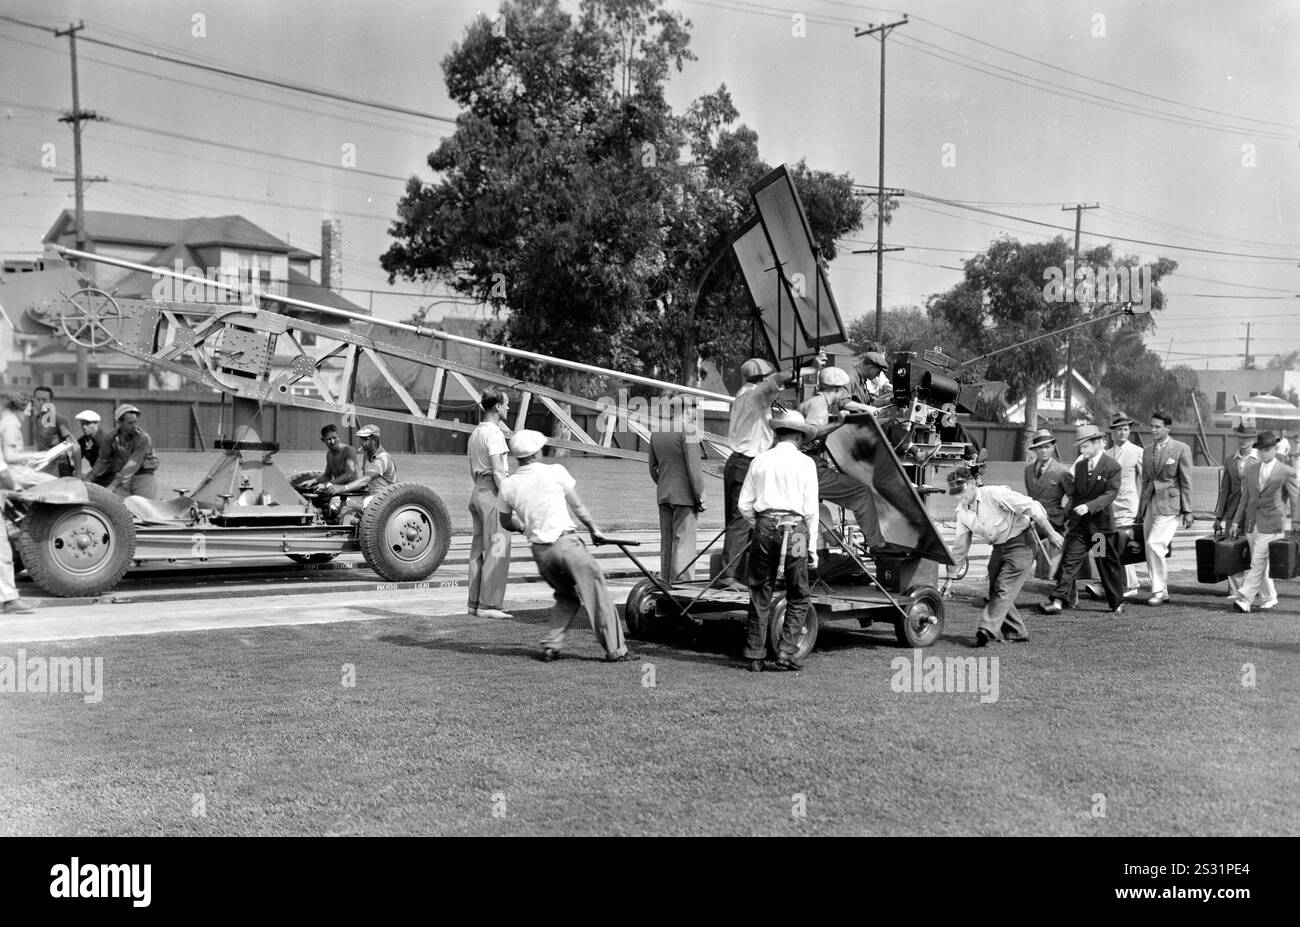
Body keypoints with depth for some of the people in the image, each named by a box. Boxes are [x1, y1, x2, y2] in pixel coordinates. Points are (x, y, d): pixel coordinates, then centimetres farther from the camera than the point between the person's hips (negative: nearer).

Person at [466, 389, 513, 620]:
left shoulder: (475, 432, 15)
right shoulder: (493, 433, -13)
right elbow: (498, 472, -18)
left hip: (477, 491, 10)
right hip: (493, 492, -9)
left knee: (479, 549, 13)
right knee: (497, 550, -5)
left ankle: (475, 603, 17)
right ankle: (488, 605, -4)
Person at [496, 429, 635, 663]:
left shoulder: (508, 485, 4)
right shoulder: (555, 472, -5)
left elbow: (506, 523, 16)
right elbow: (577, 506, 6)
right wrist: (593, 528, 20)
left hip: (540, 551, 5)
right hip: (566, 542, -5)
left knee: (566, 596, 24)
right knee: (597, 594, 3)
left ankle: (550, 646, 13)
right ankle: (616, 650, 4)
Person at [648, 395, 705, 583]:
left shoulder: (656, 432, 11)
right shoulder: (687, 430, -12)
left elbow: (653, 467, 16)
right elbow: (693, 467, -15)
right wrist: (700, 496, -9)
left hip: (663, 495, 7)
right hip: (684, 496, -7)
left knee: (666, 541, 13)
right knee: (684, 540, -4)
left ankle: (666, 581, 17)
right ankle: (682, 583, -5)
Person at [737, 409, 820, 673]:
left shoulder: (760, 460, 7)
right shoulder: (805, 463, 0)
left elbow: (744, 505, 6)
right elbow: (810, 509, -2)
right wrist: (812, 545, 4)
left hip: (764, 526, 3)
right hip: (794, 528, -3)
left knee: (760, 596, 9)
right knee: (799, 597, 9)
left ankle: (754, 658, 10)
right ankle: (785, 654, 1)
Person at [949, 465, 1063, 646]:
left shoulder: (995, 494, -22)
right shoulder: (962, 510, 1)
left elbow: (1032, 507, -21)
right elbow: (960, 544, 13)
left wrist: (1051, 533, -19)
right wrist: (953, 569, 16)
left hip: (1020, 544, -8)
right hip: (999, 548, 8)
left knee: (1004, 589, -14)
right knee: (995, 590, 8)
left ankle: (988, 630, -19)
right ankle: (1015, 632, 20)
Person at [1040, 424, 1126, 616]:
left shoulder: (1112, 466, -8)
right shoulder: (1079, 465, 8)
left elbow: (1110, 494, -17)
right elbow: (1071, 492, 11)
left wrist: (1089, 506, -28)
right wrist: (1070, 475, -6)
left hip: (1102, 523, -4)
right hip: (1079, 523, 4)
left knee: (1108, 565, 10)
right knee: (1069, 560, -6)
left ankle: (1117, 603, 25)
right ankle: (1057, 601, -12)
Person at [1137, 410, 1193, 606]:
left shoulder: (1181, 449, -3)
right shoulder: (1147, 452, 15)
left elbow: (1186, 482, -4)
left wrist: (1187, 510, -7)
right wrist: (1141, 509, 17)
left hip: (1170, 505, -6)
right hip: (1151, 505, 6)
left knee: (1154, 544, -17)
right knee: (1150, 551, 6)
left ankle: (1159, 590, -8)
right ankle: (1161, 590, 18)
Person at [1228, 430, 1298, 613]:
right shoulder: (1251, 469, 12)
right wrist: (1237, 521, 12)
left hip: (1271, 525, -5)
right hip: (1251, 523, 5)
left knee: (1258, 563, -12)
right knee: (1259, 564, 11)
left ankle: (1245, 599, -15)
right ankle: (1269, 597, 24)